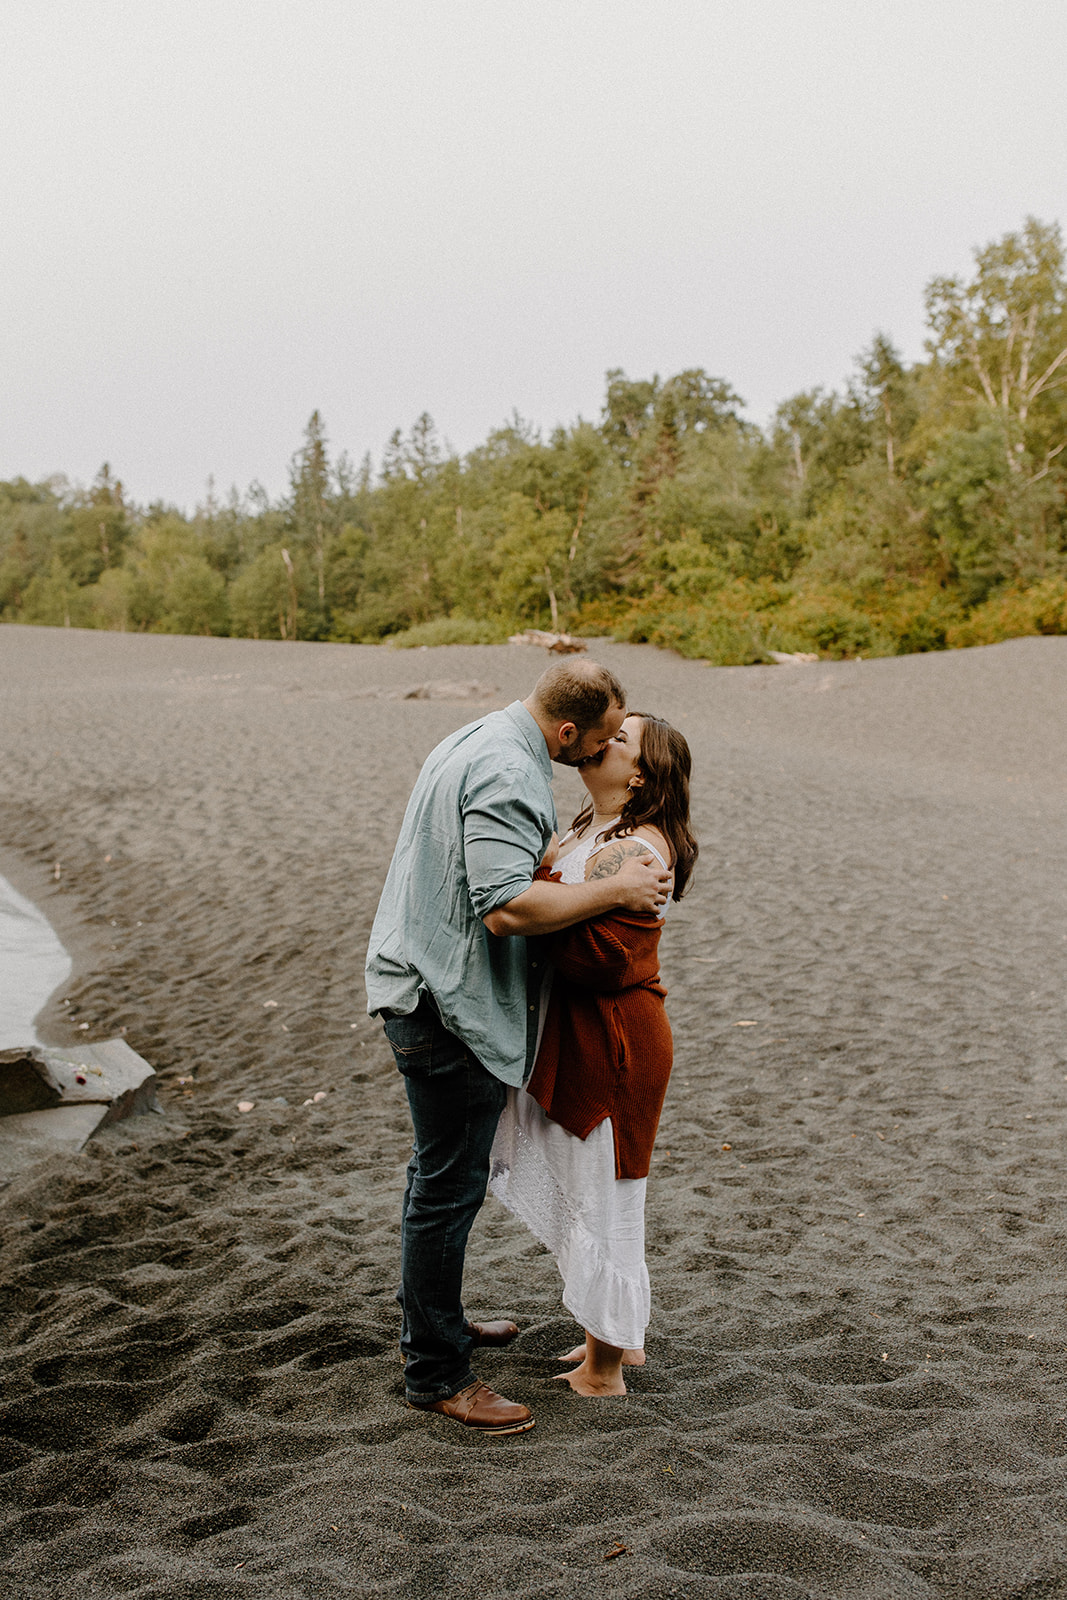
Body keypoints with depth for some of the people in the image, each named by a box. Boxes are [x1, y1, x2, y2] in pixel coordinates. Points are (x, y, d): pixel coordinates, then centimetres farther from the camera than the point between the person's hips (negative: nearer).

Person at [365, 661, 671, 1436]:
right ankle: (436, 1373, 10)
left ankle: (433, 1320, 38)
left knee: (443, 1171, 22)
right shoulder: (509, 774, -22)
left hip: (427, 988, 11)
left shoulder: (480, 741, 12)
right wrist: (615, 889, -21)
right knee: (449, 1185, -1)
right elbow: (508, 906, -30)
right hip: (450, 1003, -11)